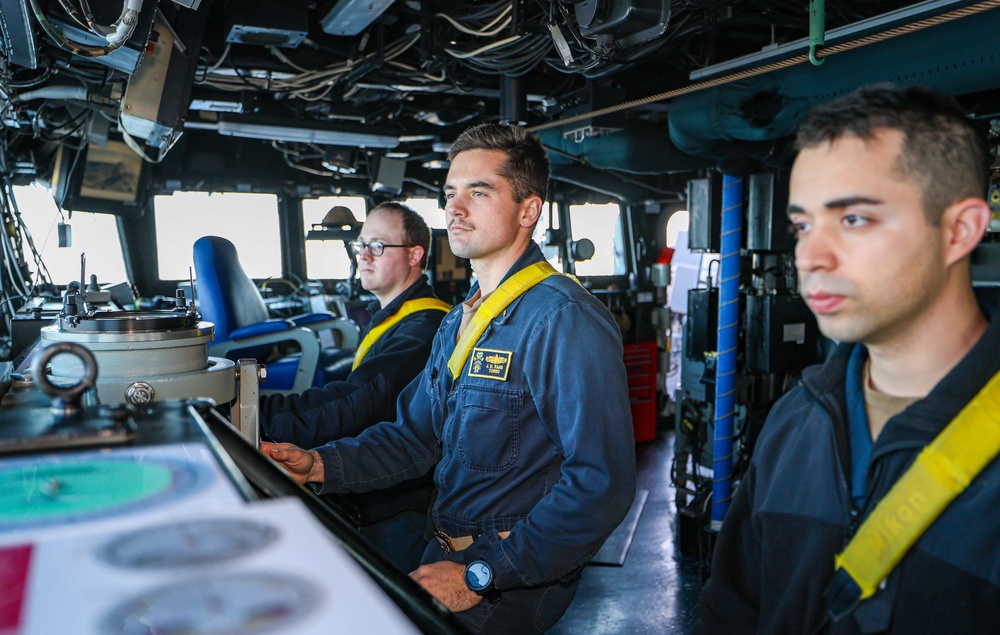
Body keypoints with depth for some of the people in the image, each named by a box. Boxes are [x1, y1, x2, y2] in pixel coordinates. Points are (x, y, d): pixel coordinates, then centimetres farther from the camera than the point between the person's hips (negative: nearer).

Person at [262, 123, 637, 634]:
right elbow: (414, 436, 12)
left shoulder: (566, 319, -20)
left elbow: (601, 483, -25)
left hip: (509, 587, -7)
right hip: (447, 554, 8)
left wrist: (481, 574, -23)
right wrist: (320, 464, -4)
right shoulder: (458, 323, 11)